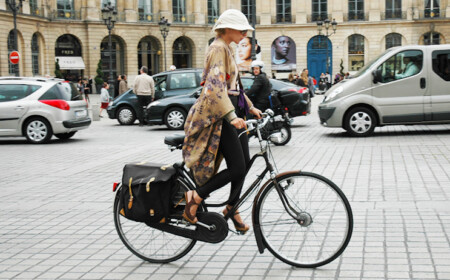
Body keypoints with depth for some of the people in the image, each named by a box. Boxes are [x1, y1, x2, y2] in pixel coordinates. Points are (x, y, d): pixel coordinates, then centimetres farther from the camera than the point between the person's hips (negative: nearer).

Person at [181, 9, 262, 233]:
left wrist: (251, 107, 21)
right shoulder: (218, 49, -14)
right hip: (218, 114, -10)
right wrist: (231, 117, -36)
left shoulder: (226, 49, 18)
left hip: (232, 112, 10)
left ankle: (231, 208, 22)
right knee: (237, 168, -12)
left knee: (244, 164, 9)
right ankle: (195, 197, 0)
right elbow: (216, 86, -27)